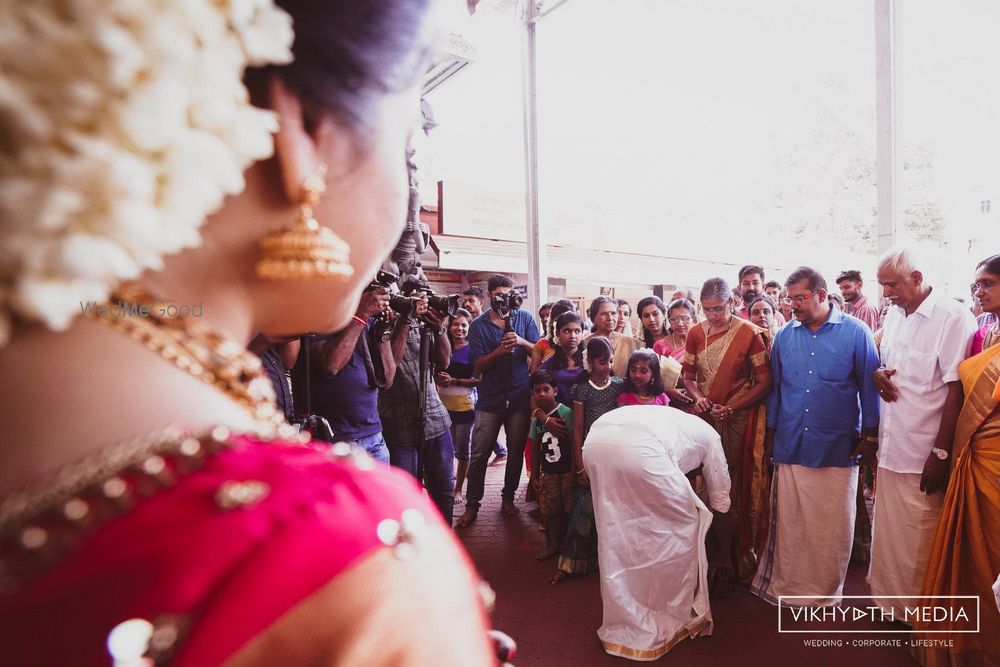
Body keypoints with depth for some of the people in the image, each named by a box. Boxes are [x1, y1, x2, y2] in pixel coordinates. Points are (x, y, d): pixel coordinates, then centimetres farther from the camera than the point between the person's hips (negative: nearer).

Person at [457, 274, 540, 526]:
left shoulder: (525, 318, 5)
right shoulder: (478, 325, 1)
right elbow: (478, 366, -5)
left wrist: (522, 342, -17)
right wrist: (499, 351, -21)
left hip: (520, 397, 1)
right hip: (490, 398, -1)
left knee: (516, 451, 11)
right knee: (479, 454, 1)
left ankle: (508, 497, 28)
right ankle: (472, 505, 13)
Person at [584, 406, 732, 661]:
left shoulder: (674, 421, 45)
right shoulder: (709, 436, 32)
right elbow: (720, 502, 38)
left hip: (596, 441, 7)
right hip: (639, 449, -6)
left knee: (617, 533, 22)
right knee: (682, 529, 18)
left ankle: (622, 623, 34)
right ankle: (678, 616, 33)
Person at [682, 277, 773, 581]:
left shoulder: (750, 333, -7)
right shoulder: (695, 333, 5)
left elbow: (765, 382, -8)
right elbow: (688, 376, 12)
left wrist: (732, 408, -17)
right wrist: (698, 397, -8)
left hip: (740, 419, -3)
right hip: (706, 416, 4)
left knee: (739, 484, 2)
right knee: (706, 483, 7)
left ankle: (741, 552, 19)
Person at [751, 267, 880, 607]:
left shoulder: (856, 332, -3)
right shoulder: (784, 336, 5)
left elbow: (869, 388, 1)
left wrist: (869, 438, 0)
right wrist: (770, 436, 12)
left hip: (837, 448, -2)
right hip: (791, 447, 3)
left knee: (833, 525, 9)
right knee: (788, 521, 9)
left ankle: (827, 591, 27)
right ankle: (787, 586, 25)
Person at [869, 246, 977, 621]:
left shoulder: (953, 318, -13)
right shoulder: (893, 315, 8)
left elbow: (956, 390, -14)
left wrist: (941, 453, -14)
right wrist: (878, 375, -3)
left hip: (922, 454, -6)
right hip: (890, 445, 6)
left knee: (916, 537, 7)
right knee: (886, 529, 16)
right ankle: (887, 599, 34)